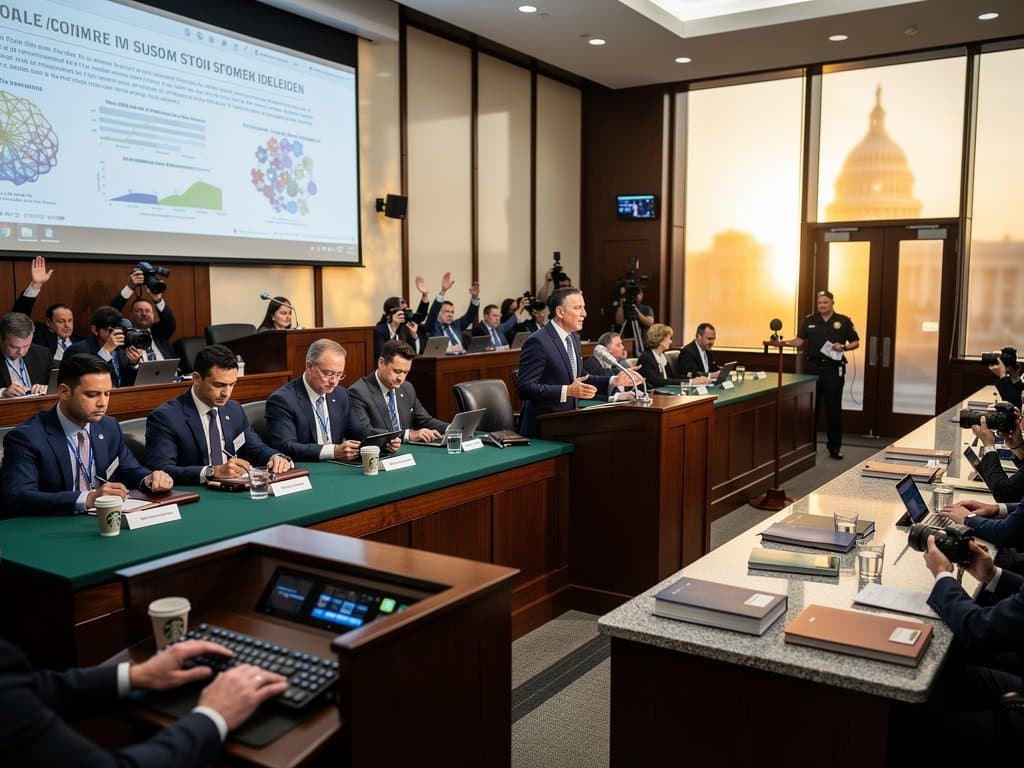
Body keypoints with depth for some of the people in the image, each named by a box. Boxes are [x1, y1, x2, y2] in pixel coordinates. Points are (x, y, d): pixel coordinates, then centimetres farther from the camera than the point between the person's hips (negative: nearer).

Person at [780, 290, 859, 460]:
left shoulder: (843, 321, 3)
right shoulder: (809, 321, 7)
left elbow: (855, 343, 6)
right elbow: (800, 340, 3)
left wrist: (843, 347, -13)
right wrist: (785, 343, -14)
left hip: (833, 368, -2)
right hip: (812, 366, 2)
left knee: (833, 408, 1)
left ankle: (834, 446, 9)